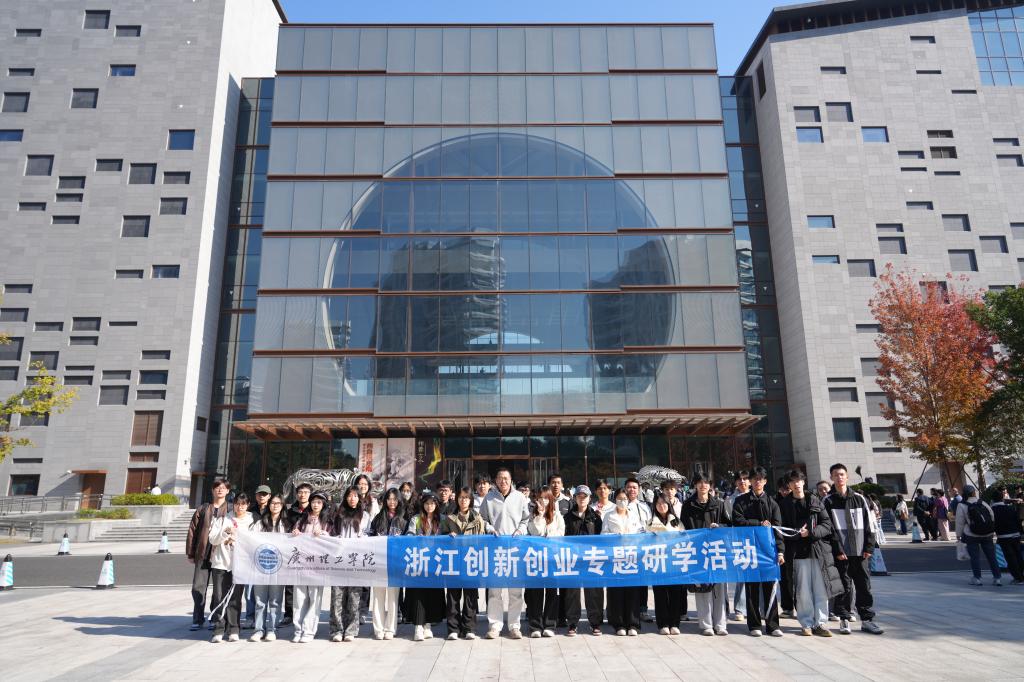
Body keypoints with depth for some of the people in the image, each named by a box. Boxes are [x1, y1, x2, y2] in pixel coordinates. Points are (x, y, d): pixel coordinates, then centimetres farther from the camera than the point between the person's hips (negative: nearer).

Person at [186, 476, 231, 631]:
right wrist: (190, 553, 5)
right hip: (203, 554, 2)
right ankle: (198, 619, 16)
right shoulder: (203, 509, 9)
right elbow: (192, 531, 9)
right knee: (198, 587, 3)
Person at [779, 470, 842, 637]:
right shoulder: (785, 504, 5)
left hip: (819, 549, 1)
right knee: (803, 589, 0)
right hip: (799, 552, -1)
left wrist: (811, 532, -11)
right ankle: (806, 624, 10)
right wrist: (797, 534, -13)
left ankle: (820, 623, 11)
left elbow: (827, 525, 3)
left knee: (821, 589, 2)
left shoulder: (814, 501, 7)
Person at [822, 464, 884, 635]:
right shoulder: (828, 502, 1)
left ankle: (867, 619, 16)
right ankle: (844, 619, 12)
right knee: (843, 586, 2)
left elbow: (869, 523, 8)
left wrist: (869, 547, 0)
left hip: (860, 551, 3)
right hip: (840, 552, -2)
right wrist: (837, 550, -11)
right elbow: (828, 528, -4)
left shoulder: (860, 499, 9)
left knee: (864, 585, 6)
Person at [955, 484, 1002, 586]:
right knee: (991, 556, 10)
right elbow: (993, 517, 5)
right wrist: (992, 531, 16)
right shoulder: (983, 503, 1)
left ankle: (977, 578, 4)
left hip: (971, 536, -3)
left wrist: (959, 534, 4)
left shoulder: (961, 506, -8)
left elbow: (960, 522, -6)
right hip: (987, 535, 3)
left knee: (975, 556, 3)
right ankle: (998, 577, 12)